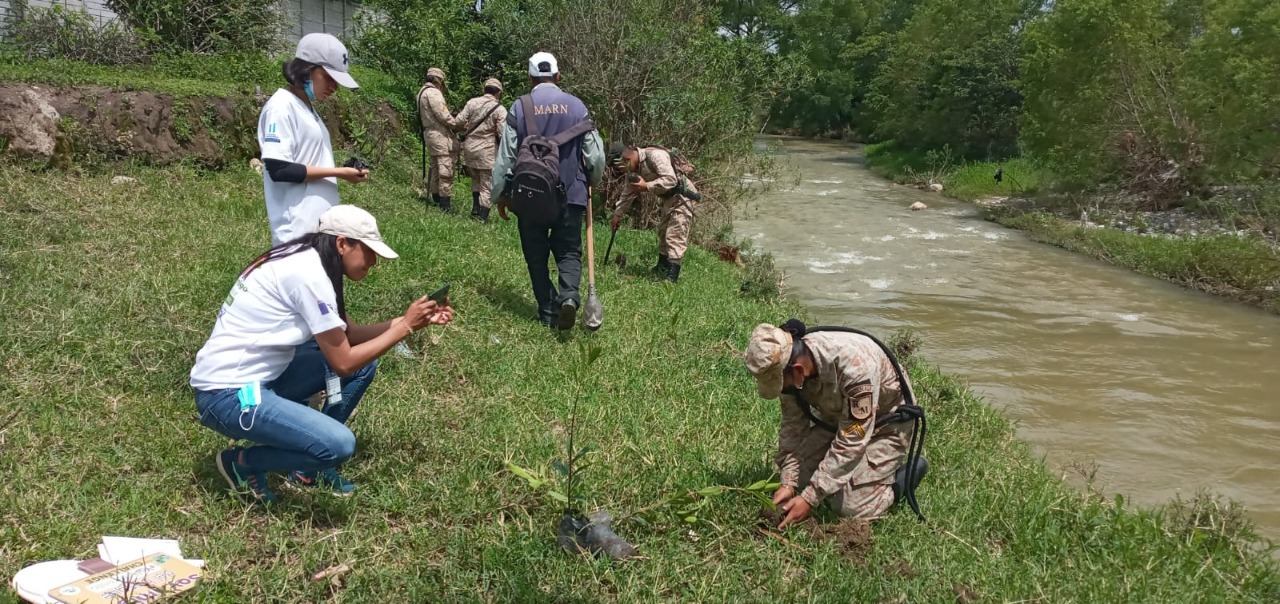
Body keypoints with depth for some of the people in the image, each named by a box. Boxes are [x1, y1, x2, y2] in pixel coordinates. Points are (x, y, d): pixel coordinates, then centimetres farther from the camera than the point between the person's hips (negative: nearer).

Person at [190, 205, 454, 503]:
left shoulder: (309, 261, 7)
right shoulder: (308, 274, -21)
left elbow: (349, 335, 13)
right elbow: (343, 362, -17)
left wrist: (412, 320, 3)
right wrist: (405, 326, -9)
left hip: (260, 376, 10)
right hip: (228, 394, -10)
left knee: (364, 361, 8)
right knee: (340, 444, -24)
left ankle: (309, 465, 15)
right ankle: (241, 463, 2)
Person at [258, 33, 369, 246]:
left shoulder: (307, 107, 16)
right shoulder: (281, 108, -11)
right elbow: (279, 169, -18)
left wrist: (344, 172, 5)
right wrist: (337, 172, -15)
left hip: (321, 226, 10)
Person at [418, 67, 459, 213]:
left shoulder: (422, 92, 16)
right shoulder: (433, 93, -15)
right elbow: (443, 115, -19)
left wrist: (452, 117, 8)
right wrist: (458, 125, -6)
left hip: (429, 133, 10)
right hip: (440, 134, -10)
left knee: (435, 168, 16)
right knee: (446, 169, -9)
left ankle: (436, 199, 23)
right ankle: (446, 204, -10)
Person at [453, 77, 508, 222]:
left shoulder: (472, 102, 2)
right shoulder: (500, 109, -7)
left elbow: (458, 122, -2)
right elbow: (503, 133, -13)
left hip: (469, 146, 4)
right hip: (487, 150, -4)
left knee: (476, 179, 25)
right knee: (487, 185, 5)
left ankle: (475, 208, 22)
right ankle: (483, 216, 3)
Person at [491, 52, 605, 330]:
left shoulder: (519, 108, -3)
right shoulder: (577, 106, 0)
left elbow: (505, 156, -3)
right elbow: (596, 154, 2)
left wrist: (501, 194, 9)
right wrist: (592, 180, 23)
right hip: (571, 193, 1)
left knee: (536, 255, 11)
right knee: (568, 251, 10)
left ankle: (548, 312, 10)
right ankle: (569, 295, -17)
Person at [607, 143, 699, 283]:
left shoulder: (655, 155, -26)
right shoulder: (634, 168, 2)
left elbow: (670, 180, -34)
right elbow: (627, 194, 14)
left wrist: (646, 186, -31)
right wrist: (617, 215, 18)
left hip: (682, 196, -10)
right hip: (669, 198, 10)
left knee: (675, 235, -15)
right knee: (663, 232, 18)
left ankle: (672, 277, -19)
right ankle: (662, 267, 32)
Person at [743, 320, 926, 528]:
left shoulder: (855, 364, -40)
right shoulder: (788, 364, -21)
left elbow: (851, 440, -36)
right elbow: (793, 425, -9)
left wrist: (810, 498, -34)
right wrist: (788, 483, -18)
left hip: (886, 423, -6)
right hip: (837, 418, 6)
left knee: (851, 507, -14)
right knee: (798, 479, -4)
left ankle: (909, 474, 8)